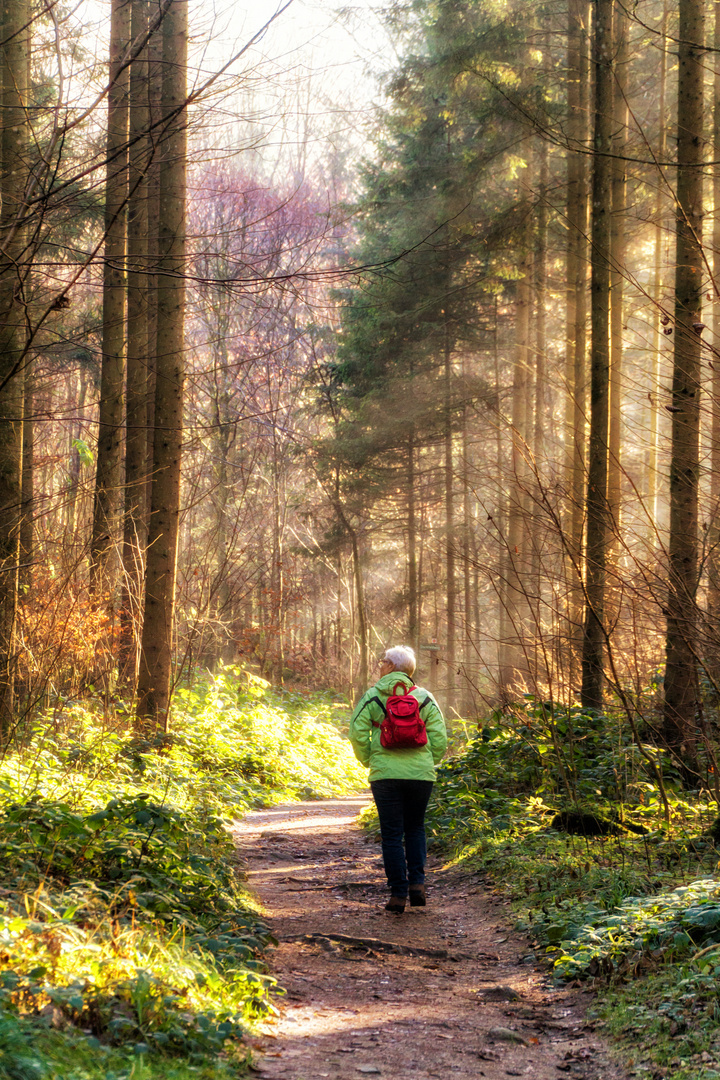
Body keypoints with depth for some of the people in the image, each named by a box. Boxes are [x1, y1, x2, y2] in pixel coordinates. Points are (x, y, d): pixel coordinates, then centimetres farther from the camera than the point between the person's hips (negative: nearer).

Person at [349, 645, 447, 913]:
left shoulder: (372, 696, -1)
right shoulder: (425, 698, 5)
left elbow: (358, 732, -6)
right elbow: (439, 736, 0)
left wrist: (368, 761, 8)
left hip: (385, 773, -2)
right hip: (421, 774, 2)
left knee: (392, 834, 4)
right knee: (415, 828, 19)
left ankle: (398, 894, 2)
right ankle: (417, 883, 5)